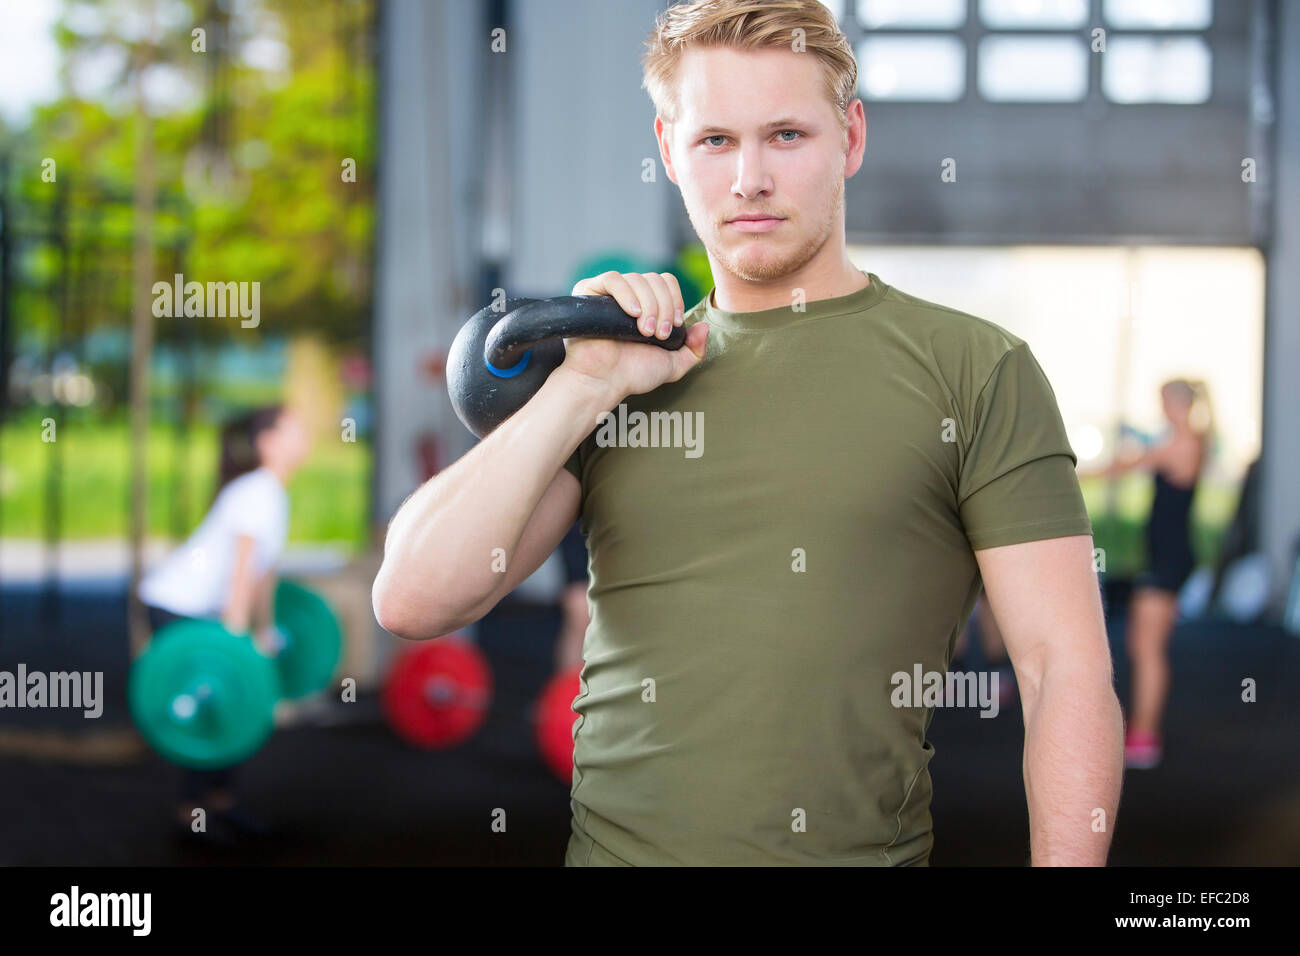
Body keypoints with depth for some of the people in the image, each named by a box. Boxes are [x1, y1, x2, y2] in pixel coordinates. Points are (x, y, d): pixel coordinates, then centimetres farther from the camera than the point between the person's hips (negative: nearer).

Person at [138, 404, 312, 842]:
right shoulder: (258, 492, -21)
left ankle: (220, 800, 19)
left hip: (202, 605, 9)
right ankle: (191, 810, 2)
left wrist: (264, 630, 22)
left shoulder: (274, 493, 8)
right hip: (175, 604, -9)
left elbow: (264, 567, 16)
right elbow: (242, 571, -25)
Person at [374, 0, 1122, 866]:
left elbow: (1068, 670, -7)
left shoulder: (977, 370, -2)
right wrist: (585, 383, -7)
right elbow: (412, 603, -2)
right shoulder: (628, 381, 7)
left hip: (861, 849, -2)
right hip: (610, 841, 3)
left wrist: (1065, 863, -18)